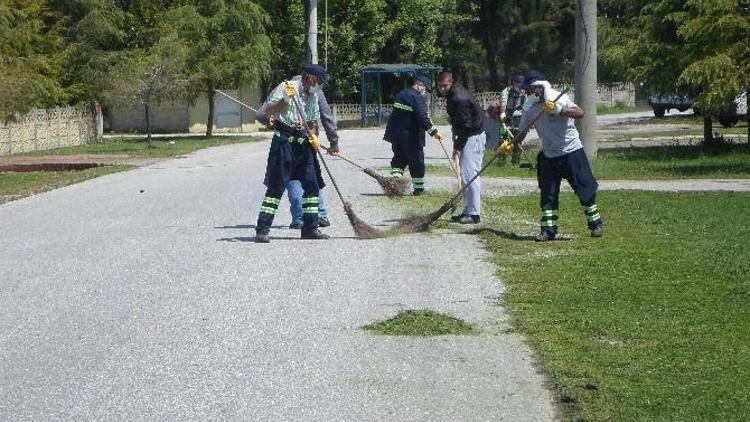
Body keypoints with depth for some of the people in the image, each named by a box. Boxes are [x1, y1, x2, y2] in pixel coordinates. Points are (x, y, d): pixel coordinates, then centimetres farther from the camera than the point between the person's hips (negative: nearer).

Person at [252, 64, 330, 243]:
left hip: (303, 141, 7)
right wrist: (285, 99, -25)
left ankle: (310, 228, 13)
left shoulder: (313, 96, 15)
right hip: (284, 140, -7)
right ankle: (262, 229, -8)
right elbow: (269, 111, -11)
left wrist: (313, 137, 4)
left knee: (312, 185, 5)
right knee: (277, 186, -10)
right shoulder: (287, 87, -6)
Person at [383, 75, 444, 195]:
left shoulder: (402, 94, 13)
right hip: (411, 136, -8)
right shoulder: (417, 97, -15)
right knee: (416, 161, 2)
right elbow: (422, 117, -24)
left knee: (399, 158, 17)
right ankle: (418, 188, 6)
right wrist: (434, 132, -23)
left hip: (396, 134, 8)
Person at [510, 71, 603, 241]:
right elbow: (522, 131, 8)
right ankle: (548, 230, 10)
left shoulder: (558, 98, -14)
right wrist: (510, 146, -7)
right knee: (547, 193, 3)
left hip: (571, 151, -5)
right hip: (549, 155, 5)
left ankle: (596, 223, 16)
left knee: (585, 188, 1)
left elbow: (580, 113, -26)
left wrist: (559, 110, -37)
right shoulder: (529, 108, 1)